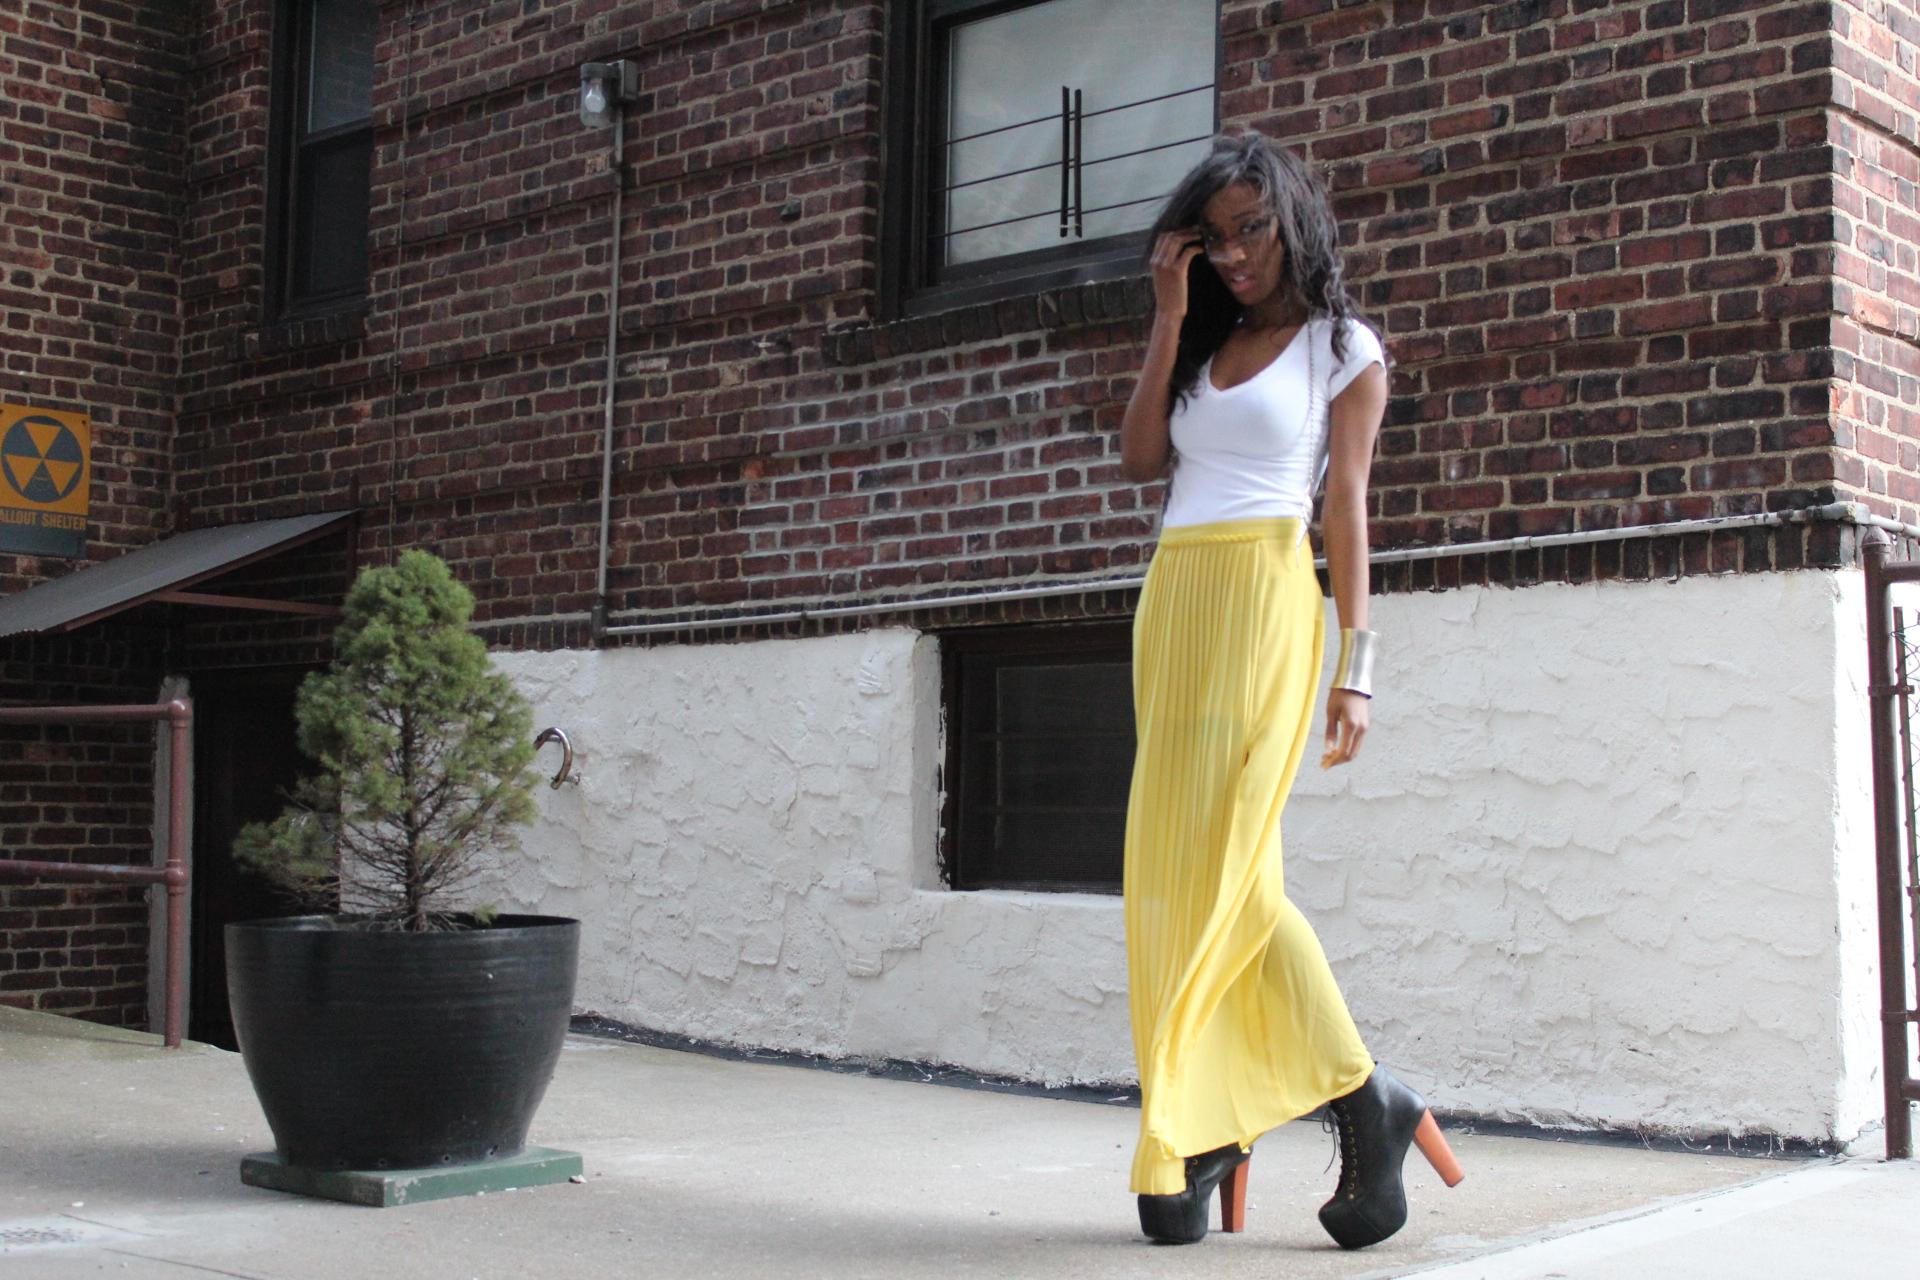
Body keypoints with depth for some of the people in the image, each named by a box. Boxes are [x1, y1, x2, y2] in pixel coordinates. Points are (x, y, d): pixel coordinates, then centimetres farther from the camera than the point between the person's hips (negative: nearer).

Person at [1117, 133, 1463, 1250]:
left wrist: (1355, 665, -8)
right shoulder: (1203, 349, 24)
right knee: (1229, 876, 0)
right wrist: (1171, 318, 9)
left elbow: (1348, 504, 0)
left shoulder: (1343, 348, 8)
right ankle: (1364, 1102, 6)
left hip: (1265, 601, -6)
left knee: (1209, 869, -12)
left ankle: (1185, 1142, -4)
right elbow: (1141, 461, 11)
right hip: (1172, 601, 6)